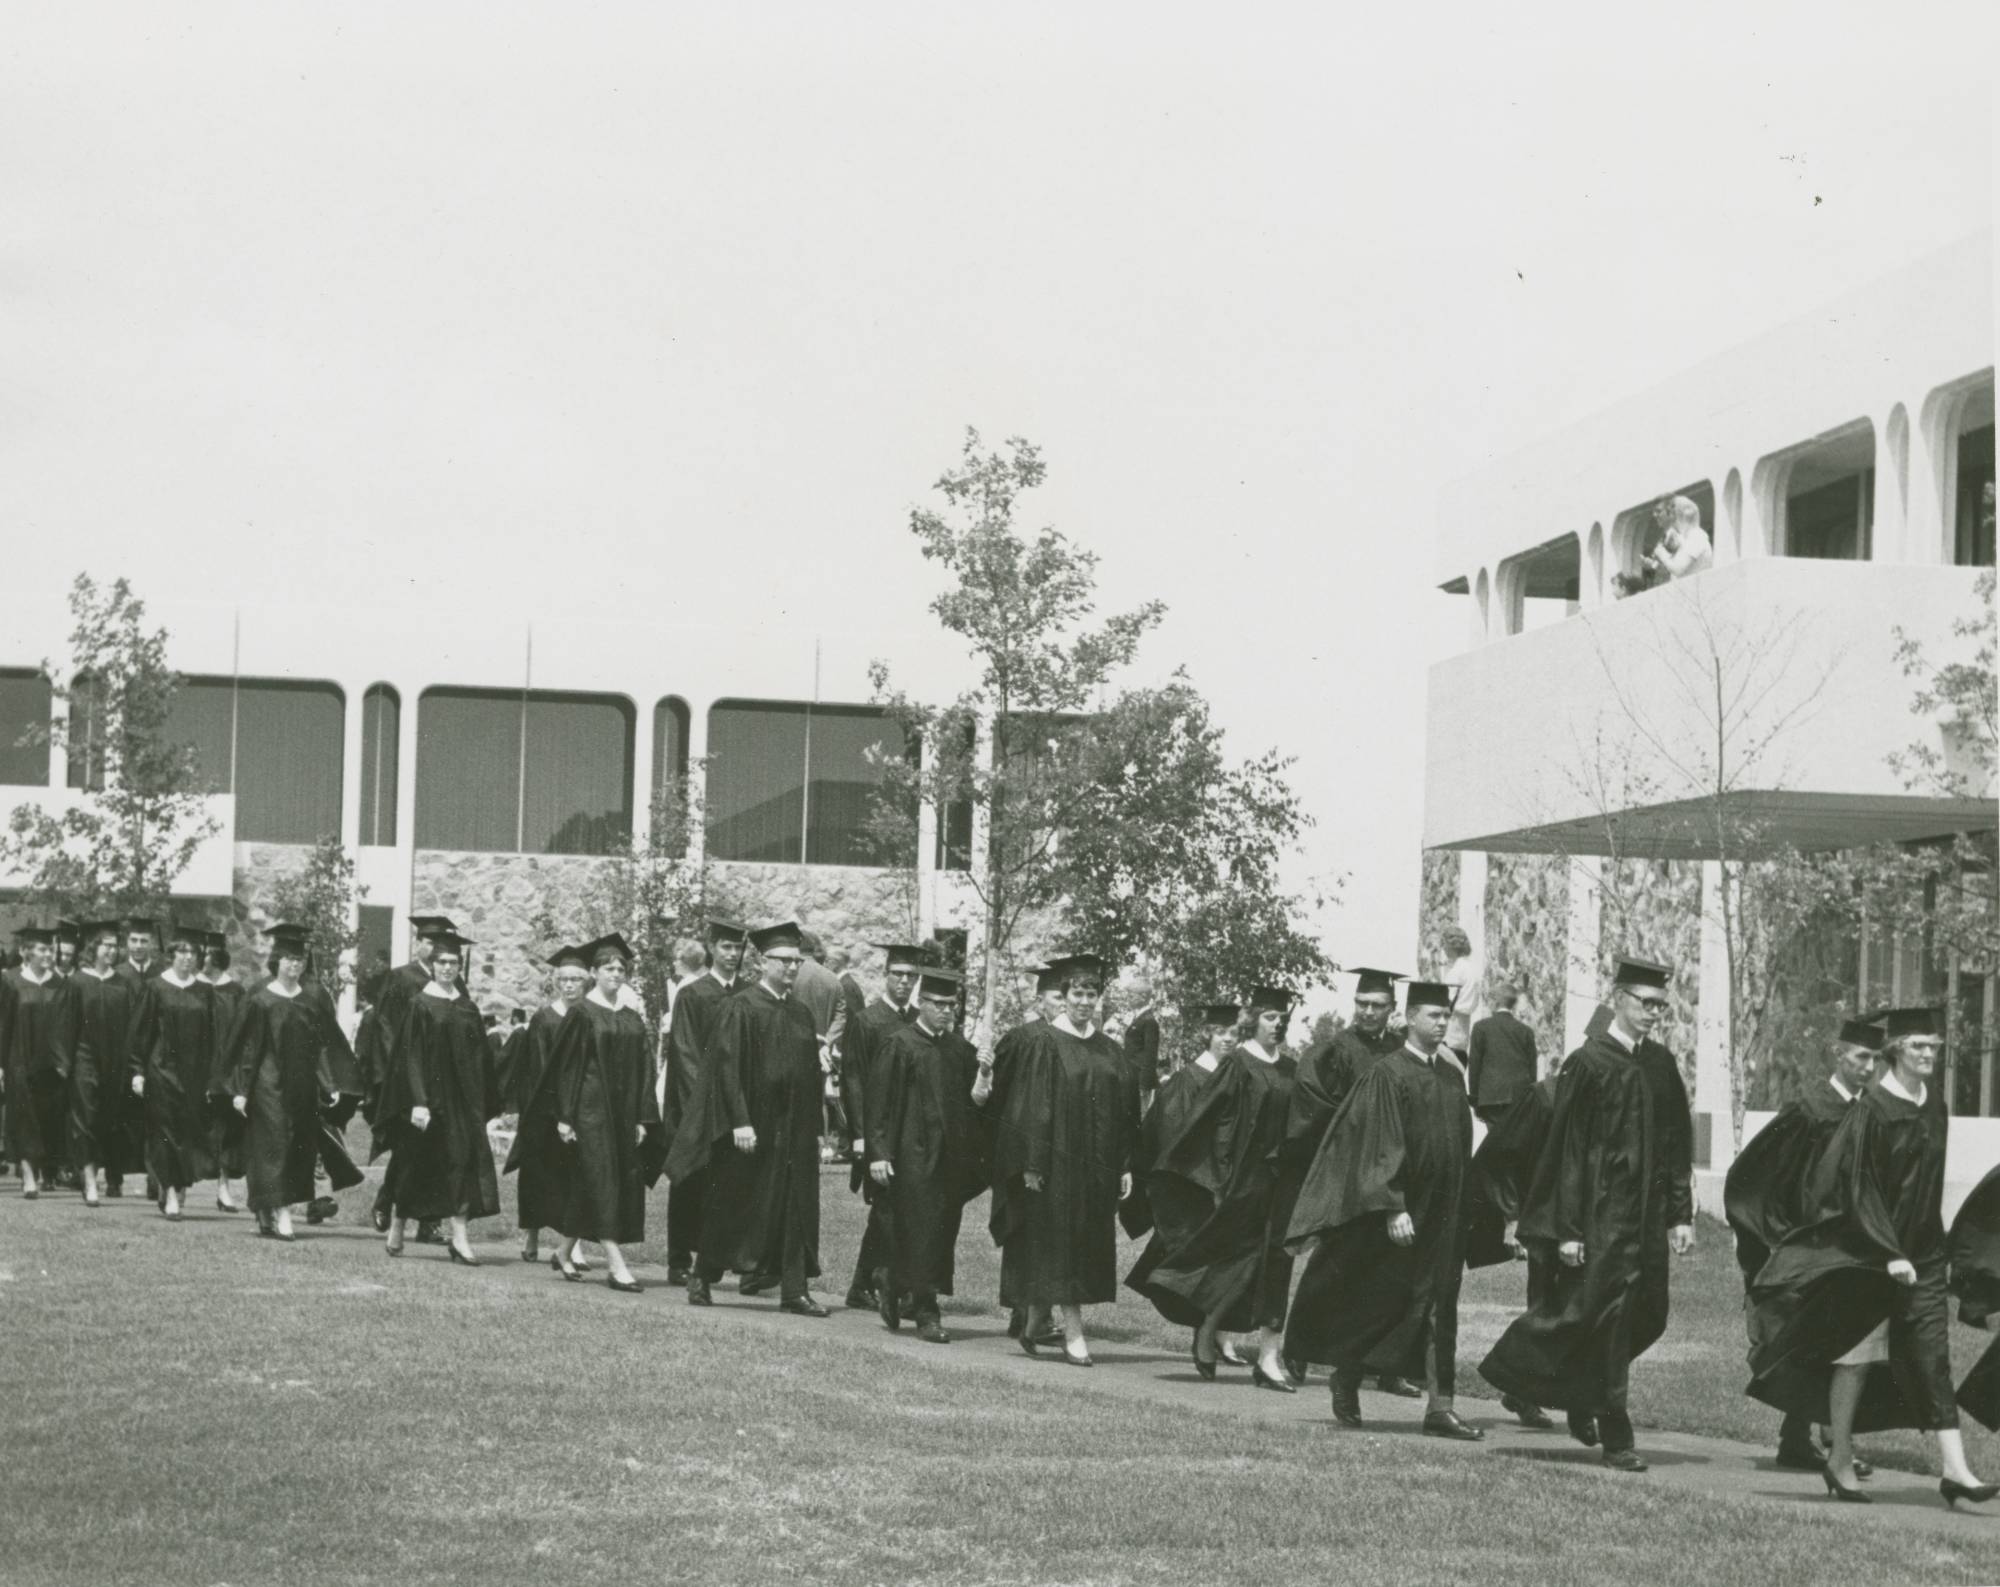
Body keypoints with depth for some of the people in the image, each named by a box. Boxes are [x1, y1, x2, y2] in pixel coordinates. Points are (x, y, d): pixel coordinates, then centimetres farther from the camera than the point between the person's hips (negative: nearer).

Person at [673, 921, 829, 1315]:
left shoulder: (800, 1013, 12)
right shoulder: (740, 1009, -8)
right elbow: (727, 1067, -14)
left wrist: (815, 1127, 11)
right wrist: (739, 1122, -20)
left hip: (794, 1131, 6)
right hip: (751, 1126, -6)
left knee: (797, 1208, 1)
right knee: (733, 1206, 3)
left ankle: (794, 1290, 2)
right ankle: (701, 1277, 19)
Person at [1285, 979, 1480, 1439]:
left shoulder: (1453, 1077, 10)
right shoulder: (1388, 1075, -10)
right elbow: (1382, 1146, -16)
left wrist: (1462, 1207, 15)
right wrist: (1394, 1208, -23)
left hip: (1443, 1212, 6)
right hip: (1400, 1213, -6)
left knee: (1439, 1309, 1)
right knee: (1381, 1301, 4)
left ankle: (1440, 1407, -1)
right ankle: (1345, 1377, 25)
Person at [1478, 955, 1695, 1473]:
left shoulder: (1662, 1064, 9)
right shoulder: (1588, 1063, -8)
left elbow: (1677, 1144, 14)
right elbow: (1567, 1150, -9)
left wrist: (1681, 1215, 7)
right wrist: (1568, 1230, -13)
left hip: (1647, 1214, 6)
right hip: (1600, 1214, -6)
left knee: (1647, 1317, 6)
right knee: (1605, 1315, -5)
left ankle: (1582, 1401, 29)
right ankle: (1615, 1439, 3)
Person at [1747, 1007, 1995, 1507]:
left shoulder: (1933, 1111, 7)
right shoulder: (1871, 1109, -13)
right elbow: (1858, 1187, -17)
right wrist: (1889, 1253, -22)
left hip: (1919, 1253, 6)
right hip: (1866, 1252, -6)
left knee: (1932, 1356, -2)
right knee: (1857, 1353, 4)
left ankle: (1955, 1470, -8)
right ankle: (1840, 1462, 17)